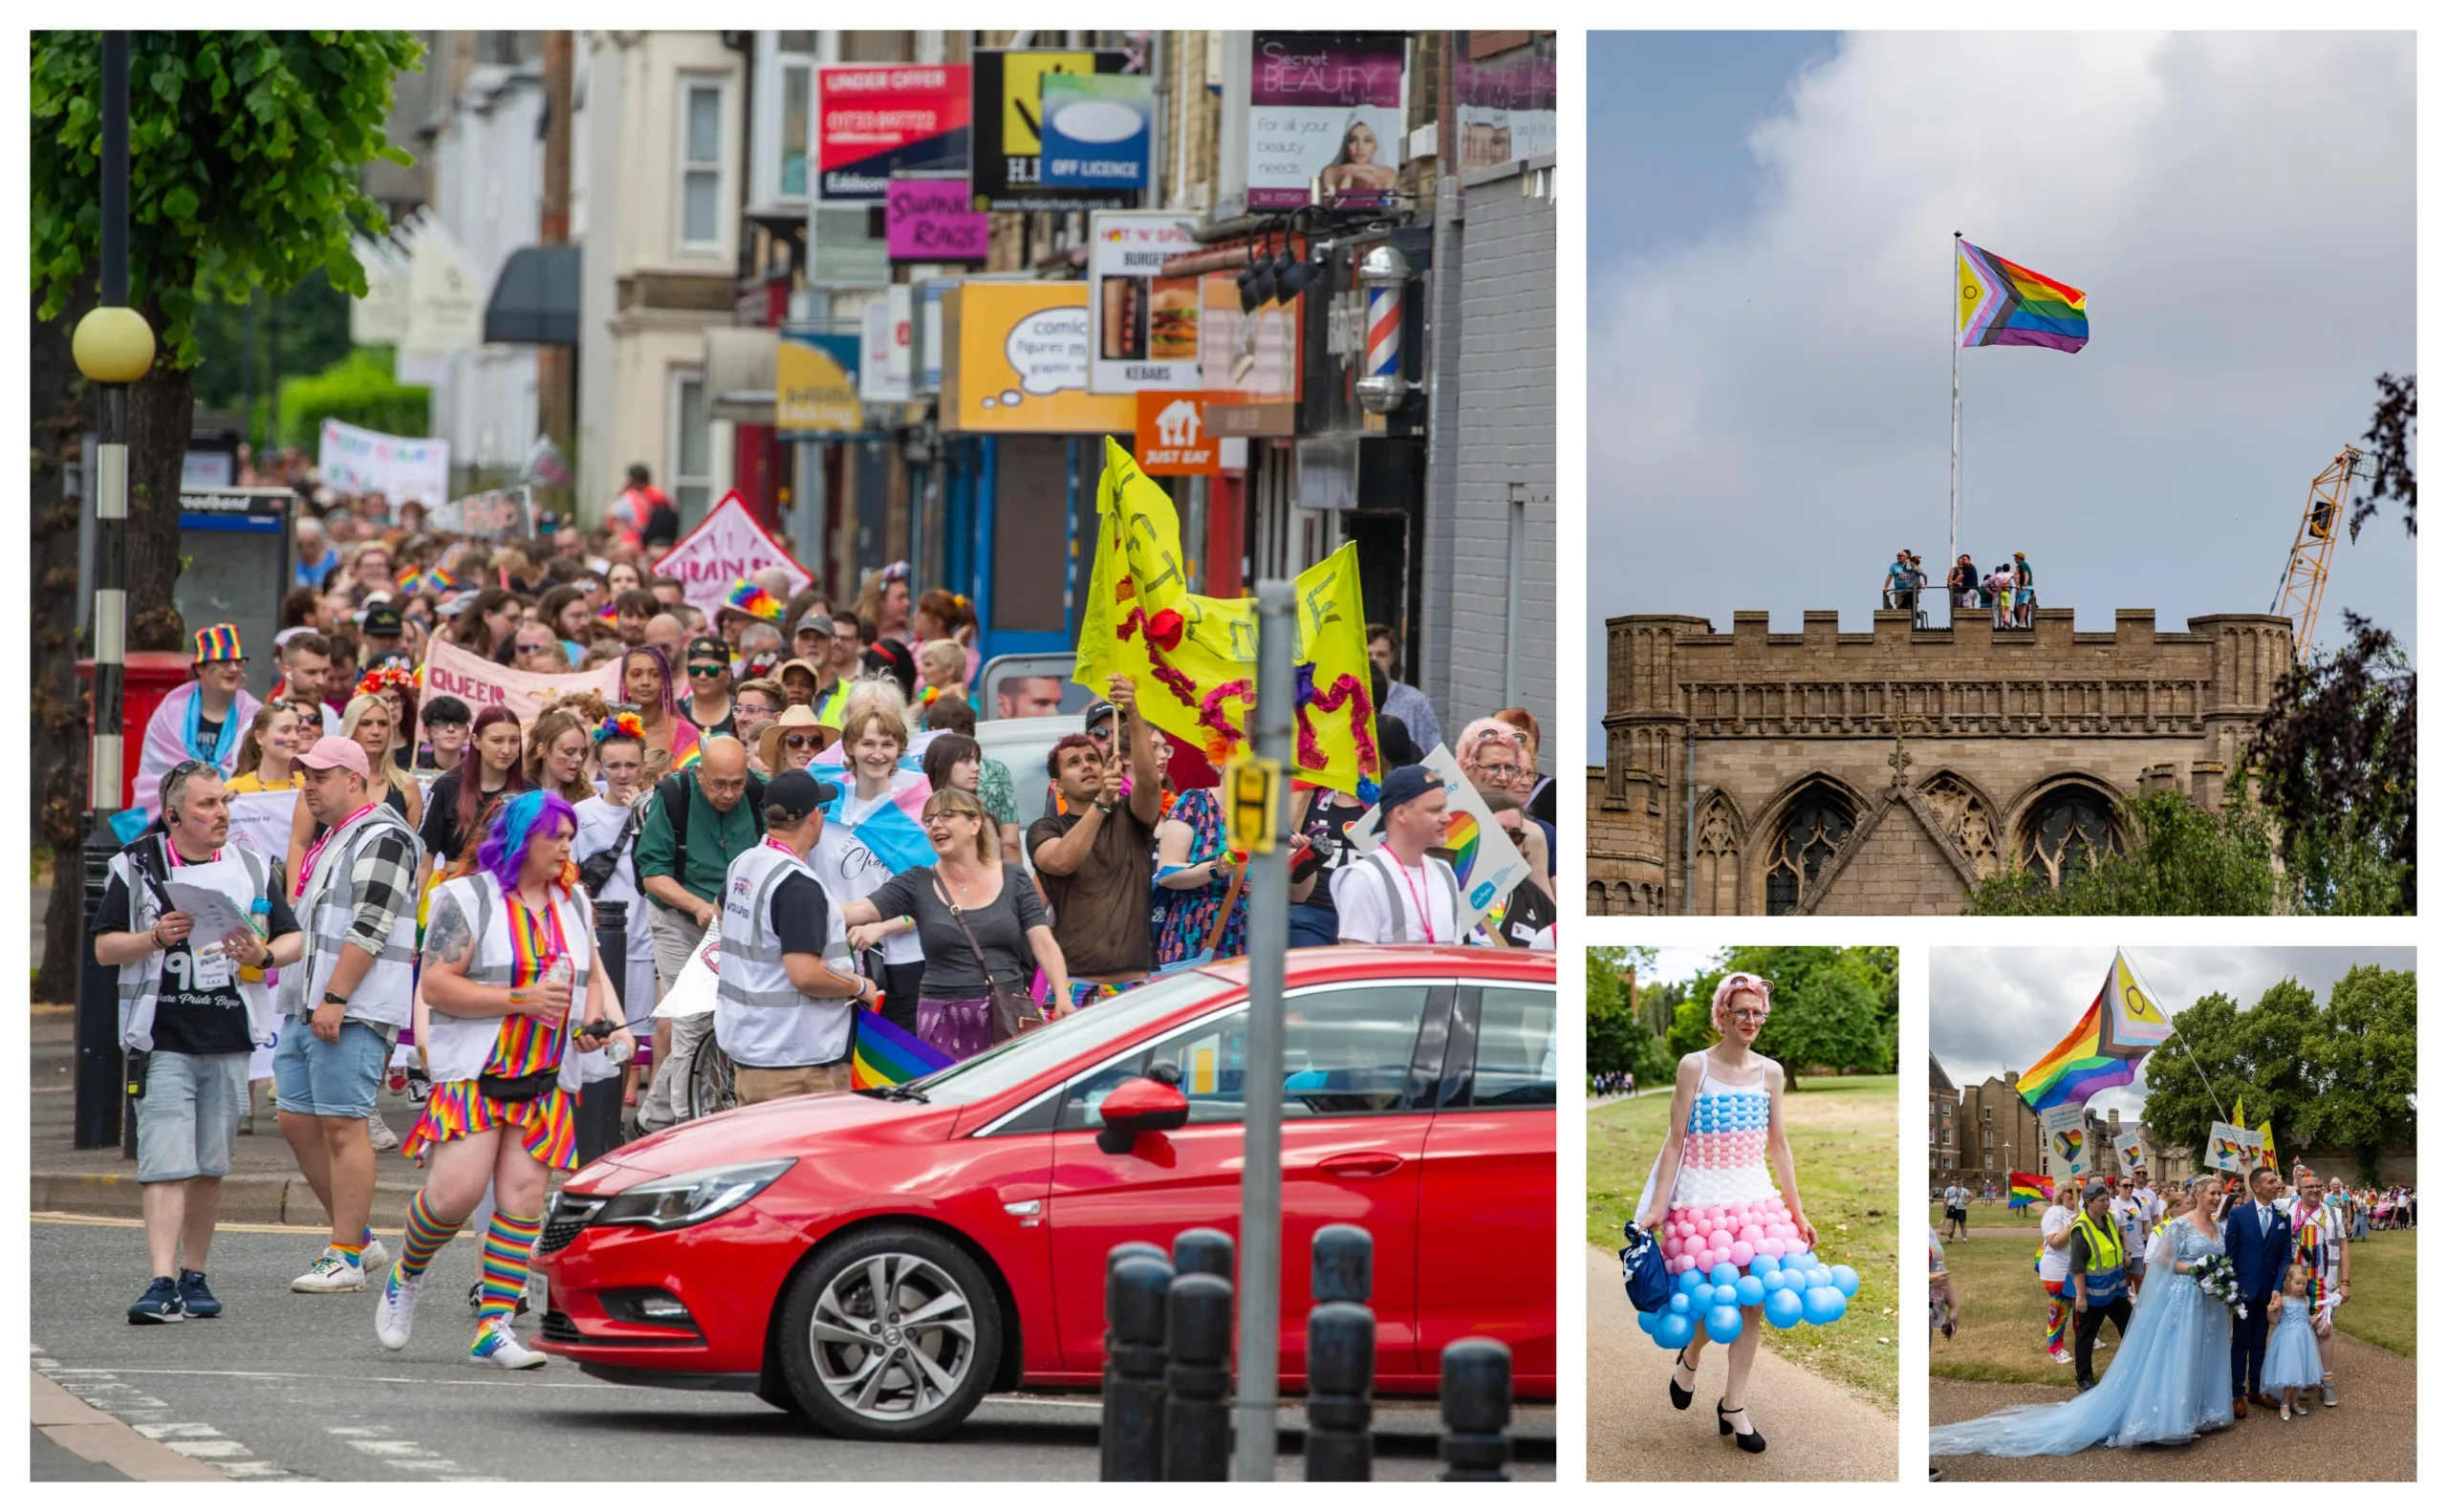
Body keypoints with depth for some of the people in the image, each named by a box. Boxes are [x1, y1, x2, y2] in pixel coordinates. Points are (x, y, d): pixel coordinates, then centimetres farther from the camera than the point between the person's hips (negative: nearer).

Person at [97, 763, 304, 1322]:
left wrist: (265, 955, -9)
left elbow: (294, 938, 13)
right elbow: (104, 948, 3)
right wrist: (155, 937, -15)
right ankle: (163, 1284, -18)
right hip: (163, 1040, -3)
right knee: (166, 1165, -12)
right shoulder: (137, 867, 2)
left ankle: (194, 1276, 20)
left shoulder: (251, 867, 9)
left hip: (231, 1040, 3)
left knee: (210, 1167, 8)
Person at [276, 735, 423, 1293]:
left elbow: (369, 929, -18)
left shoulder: (382, 837, -10)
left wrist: (335, 1000, -22)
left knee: (342, 1126, -10)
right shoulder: (331, 838, 22)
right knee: (298, 1122, 9)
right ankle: (357, 1237, 17)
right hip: (306, 1008, 10)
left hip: (352, 1010, -10)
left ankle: (346, 1258, -10)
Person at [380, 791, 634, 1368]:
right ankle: (405, 1278, 13)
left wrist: (591, 1025, 2)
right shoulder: (468, 899, -4)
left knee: (523, 1197, -4)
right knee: (457, 1190, -16)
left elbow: (591, 978, 25)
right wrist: (523, 1001, -17)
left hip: (547, 1079, 5)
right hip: (473, 1072, -5)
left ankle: (494, 1329, -1)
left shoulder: (574, 902, 15)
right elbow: (435, 985, -11)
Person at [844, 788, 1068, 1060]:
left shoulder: (1013, 879, 6)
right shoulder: (917, 884, 5)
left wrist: (1063, 997, -13)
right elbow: (860, 910, -6)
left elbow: (1044, 944, 1)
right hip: (945, 1026, 0)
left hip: (1008, 1017, 0)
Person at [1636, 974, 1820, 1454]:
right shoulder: (1695, 1067, -5)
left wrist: (1797, 1212, 12)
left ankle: (1734, 1407, 10)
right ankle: (1690, 1359, 28)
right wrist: (1657, 1207, -7)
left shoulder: (1770, 1072, 7)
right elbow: (1675, 1140, -4)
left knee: (1752, 1302, -1)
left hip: (1757, 1197, 4)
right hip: (1703, 1196, -4)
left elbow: (1778, 1146, 13)